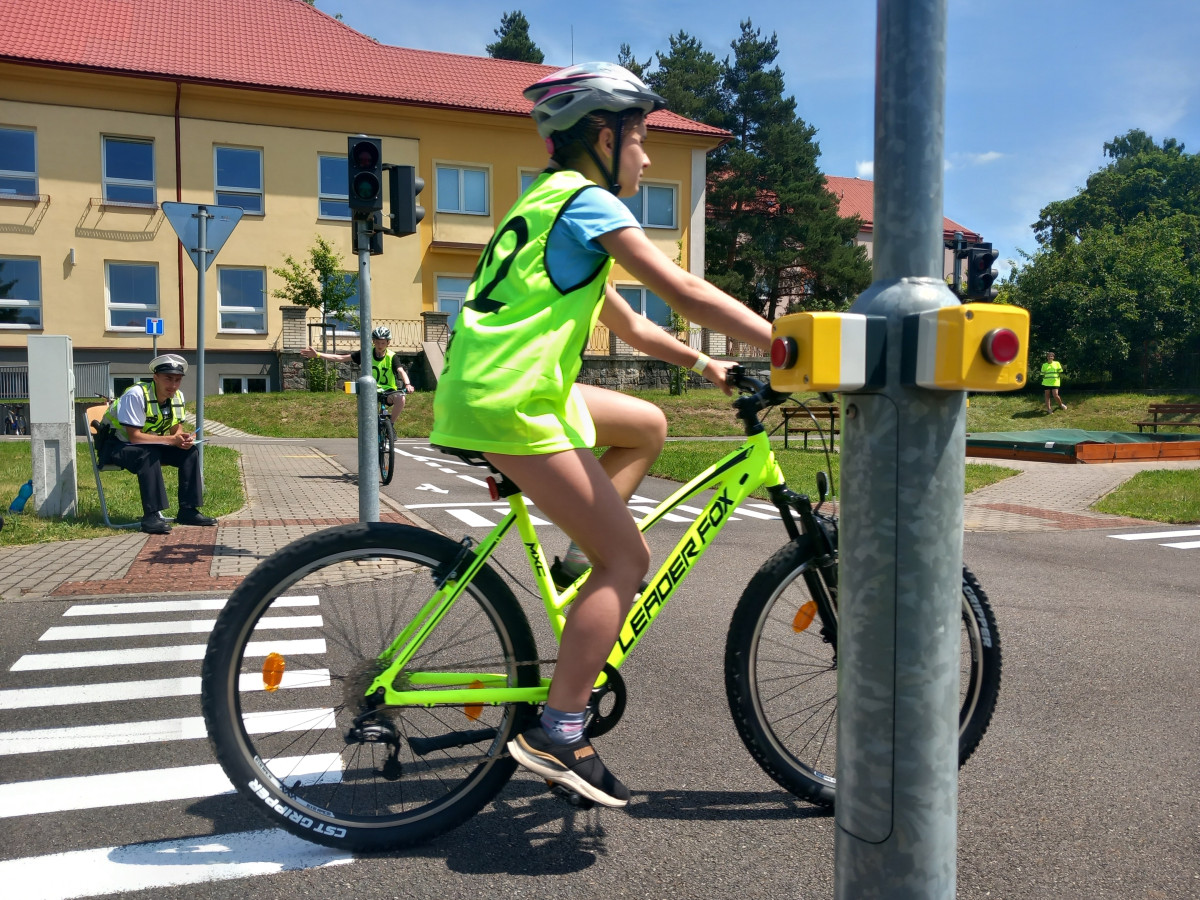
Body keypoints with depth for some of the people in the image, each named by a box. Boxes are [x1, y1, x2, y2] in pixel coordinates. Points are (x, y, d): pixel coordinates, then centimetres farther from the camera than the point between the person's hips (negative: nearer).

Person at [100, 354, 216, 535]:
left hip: (150, 447, 7)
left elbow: (176, 429, 4)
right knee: (148, 454, -37)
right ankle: (151, 515, -38)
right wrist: (171, 439, -34)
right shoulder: (136, 395, -25)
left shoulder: (177, 396, -3)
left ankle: (188, 511, -10)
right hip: (115, 445, -7)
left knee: (190, 451, -13)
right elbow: (134, 437, -29)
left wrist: (184, 438, -21)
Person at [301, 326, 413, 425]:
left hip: (388, 391, -1)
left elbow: (401, 371, -19)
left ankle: (391, 424, -8)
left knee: (400, 398, -33)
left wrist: (407, 384, -42)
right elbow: (341, 358, 0)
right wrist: (317, 354, -5)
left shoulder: (391, 356, -3)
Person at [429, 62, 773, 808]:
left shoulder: (556, 202, 24)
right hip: (508, 398, -10)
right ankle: (558, 733, -2)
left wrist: (703, 363, 19)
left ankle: (581, 557, 14)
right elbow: (687, 293, -15)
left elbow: (630, 325, 25)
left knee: (648, 425, 20)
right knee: (629, 558, -6)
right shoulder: (589, 201, -6)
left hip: (511, 382, 10)